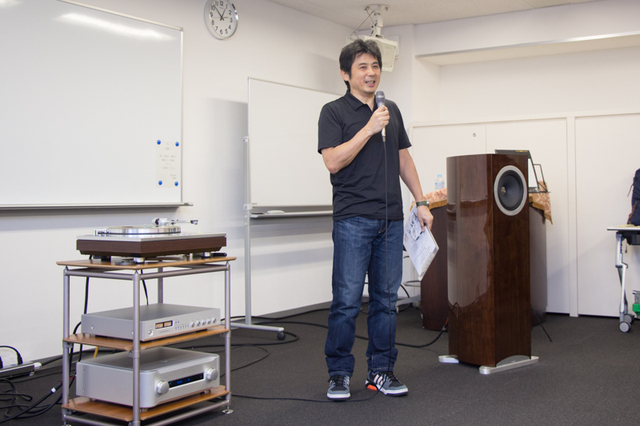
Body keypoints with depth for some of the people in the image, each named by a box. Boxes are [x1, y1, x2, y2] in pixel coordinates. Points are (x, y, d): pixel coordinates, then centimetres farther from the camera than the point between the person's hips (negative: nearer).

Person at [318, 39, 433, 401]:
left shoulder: (392, 110, 15)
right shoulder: (334, 112, -2)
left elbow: (404, 158, 20)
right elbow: (333, 161, -15)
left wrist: (421, 202, 14)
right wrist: (369, 129, -19)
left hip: (391, 219, 5)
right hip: (353, 219, -5)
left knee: (386, 299, 8)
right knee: (347, 300, -4)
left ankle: (381, 370, 18)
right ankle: (340, 373, 9)